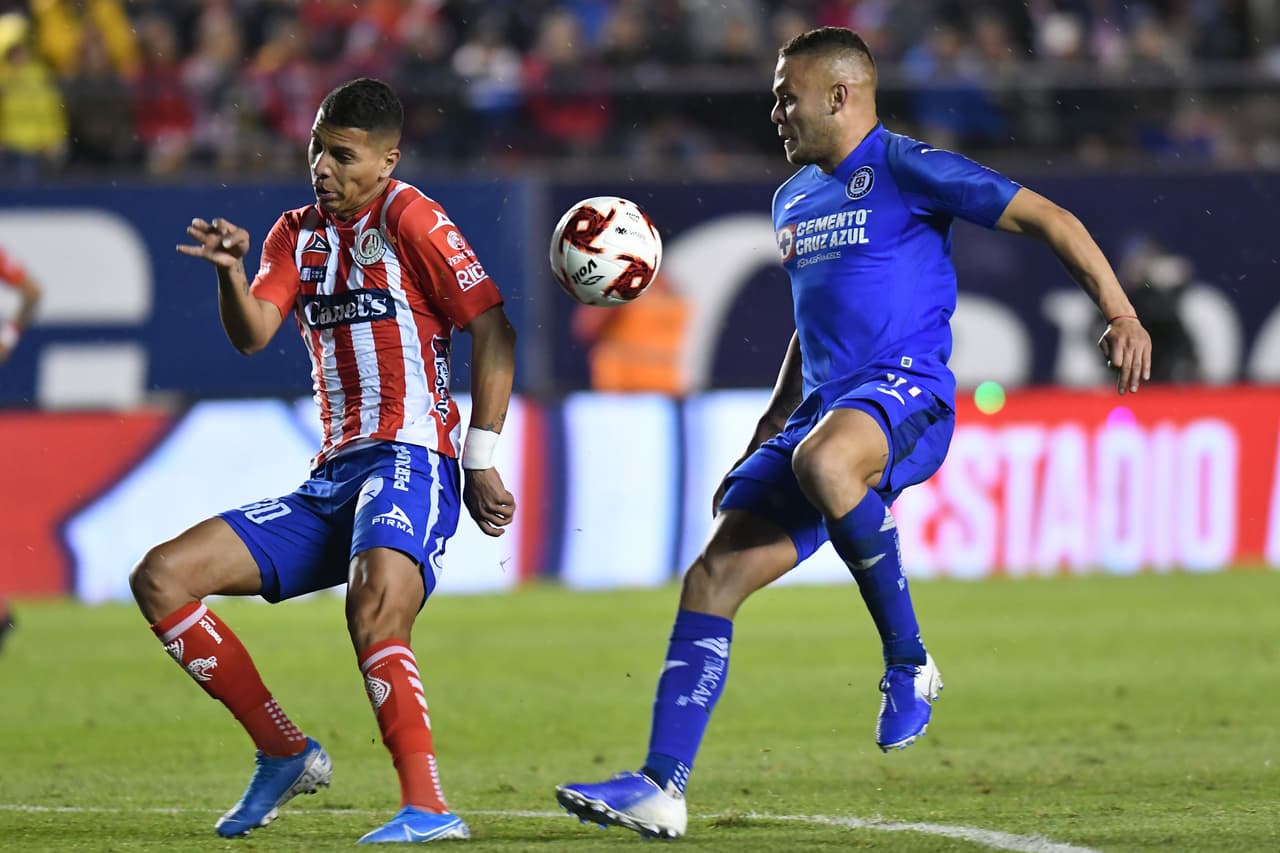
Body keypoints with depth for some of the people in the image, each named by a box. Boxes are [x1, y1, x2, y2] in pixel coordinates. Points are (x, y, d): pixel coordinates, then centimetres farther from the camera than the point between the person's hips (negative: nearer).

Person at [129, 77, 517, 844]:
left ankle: (429, 809, -36)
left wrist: (481, 460, -10)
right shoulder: (299, 232, 16)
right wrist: (231, 270, -19)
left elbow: (493, 329, -6)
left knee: (375, 605, -37)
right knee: (161, 579, 0)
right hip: (332, 479, 8)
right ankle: (285, 752, 6)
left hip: (408, 462, -8)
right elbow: (252, 334, 2)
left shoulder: (407, 219, -4)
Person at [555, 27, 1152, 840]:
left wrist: (1120, 314, -14)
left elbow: (1046, 218, -4)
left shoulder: (906, 169, -2)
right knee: (713, 576, -6)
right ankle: (662, 787, -7)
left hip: (905, 392, -8)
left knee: (823, 459, -42)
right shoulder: (794, 200, 22)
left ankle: (909, 664, -24)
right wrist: (771, 427, 27)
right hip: (823, 407, 8)